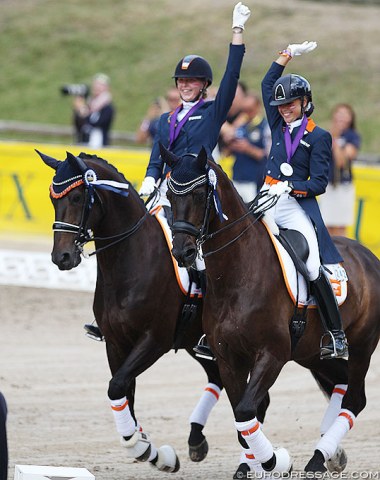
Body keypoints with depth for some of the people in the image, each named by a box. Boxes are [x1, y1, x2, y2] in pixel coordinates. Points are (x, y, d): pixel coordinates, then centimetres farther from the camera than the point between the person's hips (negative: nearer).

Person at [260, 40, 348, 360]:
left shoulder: (319, 137, 0)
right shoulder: (279, 126, 13)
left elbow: (319, 183, -6)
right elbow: (267, 84, 21)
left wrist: (289, 187, -20)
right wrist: (289, 55, 17)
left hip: (297, 207, -5)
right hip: (268, 201, 5)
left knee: (313, 266, -19)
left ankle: (336, 335, -15)